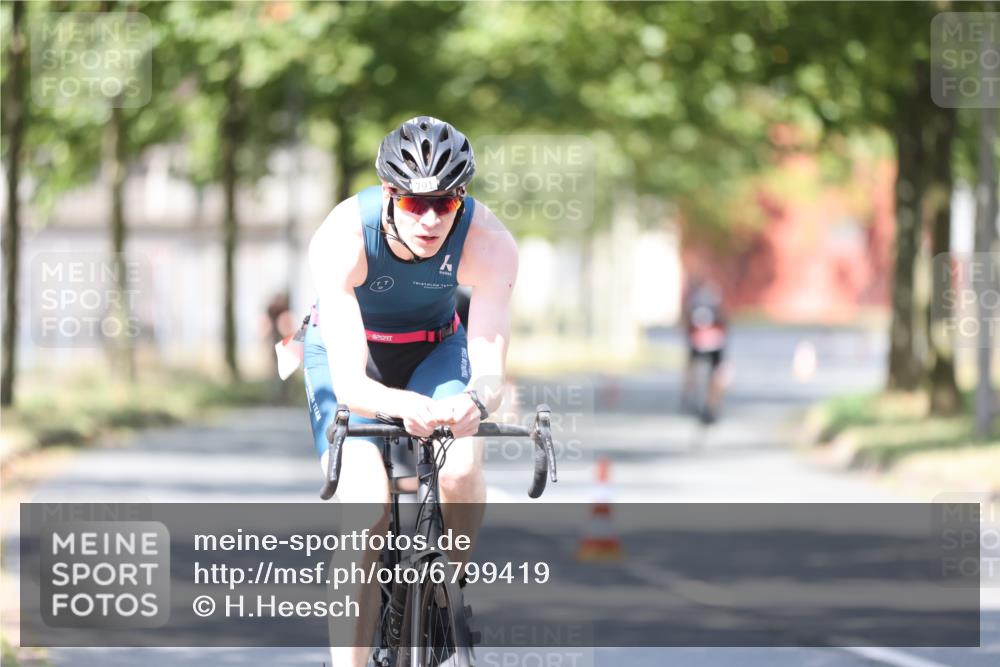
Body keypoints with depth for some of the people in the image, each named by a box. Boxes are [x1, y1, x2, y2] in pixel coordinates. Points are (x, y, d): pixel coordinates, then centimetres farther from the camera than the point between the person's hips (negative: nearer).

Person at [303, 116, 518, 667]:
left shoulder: (489, 244, -30)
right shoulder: (341, 239, -35)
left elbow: (490, 370, -32)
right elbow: (349, 382, -39)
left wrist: (475, 400, -57)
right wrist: (405, 405, -60)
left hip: (433, 347, 2)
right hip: (348, 354, -2)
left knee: (462, 469, -26)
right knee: (365, 508, -22)